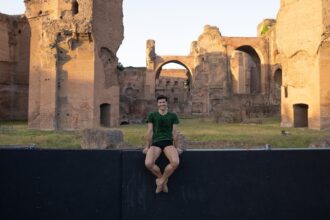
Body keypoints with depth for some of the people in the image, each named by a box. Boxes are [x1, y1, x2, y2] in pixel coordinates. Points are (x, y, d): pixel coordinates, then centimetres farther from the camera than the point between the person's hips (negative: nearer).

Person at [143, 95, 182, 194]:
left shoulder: (173, 116, 11)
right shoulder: (152, 115, 9)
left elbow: (174, 132, 12)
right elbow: (150, 132, 9)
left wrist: (176, 147, 10)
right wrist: (147, 146, 7)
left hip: (168, 143, 0)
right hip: (156, 143, 0)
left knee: (176, 162, -32)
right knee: (148, 163, -30)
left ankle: (161, 181, -6)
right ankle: (164, 179, -1)